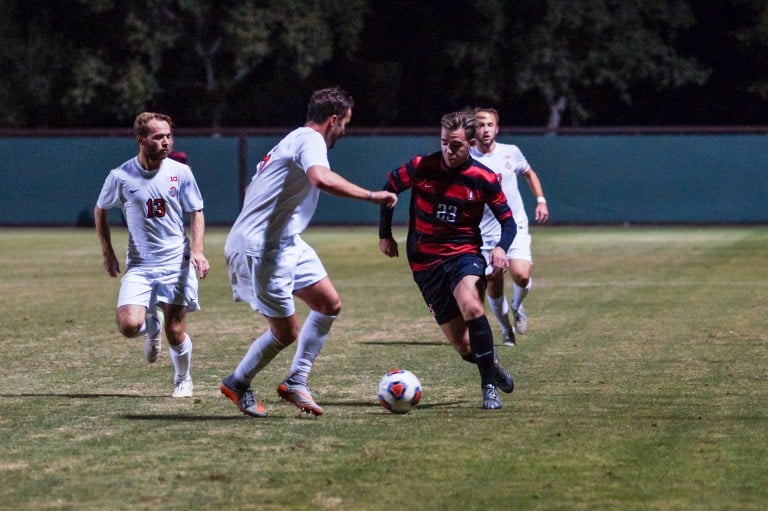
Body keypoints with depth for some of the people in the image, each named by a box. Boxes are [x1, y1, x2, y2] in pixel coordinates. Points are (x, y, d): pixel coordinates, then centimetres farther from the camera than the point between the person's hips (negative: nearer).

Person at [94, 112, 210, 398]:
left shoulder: (180, 172, -3)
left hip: (177, 262, 0)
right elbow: (100, 211, 13)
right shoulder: (121, 177, -4)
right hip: (139, 265, 0)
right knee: (129, 326, -19)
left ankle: (183, 380, 27)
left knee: (175, 332, -1)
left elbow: (196, 213, 4)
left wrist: (197, 251, -11)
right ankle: (152, 325, 18)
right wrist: (107, 253, 11)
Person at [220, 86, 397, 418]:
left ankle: (295, 382, 13)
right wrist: (371, 196, -29)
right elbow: (322, 178, -35)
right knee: (286, 332, -4)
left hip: (287, 244, 11)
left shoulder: (293, 141, 19)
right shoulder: (310, 140, -13)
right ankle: (237, 384, 17)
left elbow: (252, 189, 27)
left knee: (330, 304, 9)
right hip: (261, 250, -11)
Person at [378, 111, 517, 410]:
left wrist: (501, 248, -19)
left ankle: (490, 384, -22)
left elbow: (508, 221, 2)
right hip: (425, 262, 1)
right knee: (464, 347, -3)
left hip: (464, 253, -1)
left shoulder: (484, 179, -7)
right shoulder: (421, 168, -7)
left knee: (470, 305, -35)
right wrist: (385, 235, 11)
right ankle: (492, 367, 29)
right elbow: (389, 188, 11)